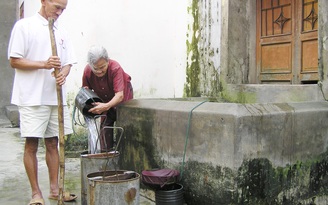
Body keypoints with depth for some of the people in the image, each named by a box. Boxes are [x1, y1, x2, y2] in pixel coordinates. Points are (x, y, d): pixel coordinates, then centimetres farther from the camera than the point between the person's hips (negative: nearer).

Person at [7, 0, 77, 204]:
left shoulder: (61, 31, 14)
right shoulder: (24, 26, -2)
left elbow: (68, 62, 14)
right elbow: (14, 61, -6)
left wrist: (63, 73, -9)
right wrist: (43, 64, -19)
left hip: (56, 97, 5)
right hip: (33, 97, -5)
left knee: (53, 143, 11)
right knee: (32, 144, 1)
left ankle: (55, 188, 21)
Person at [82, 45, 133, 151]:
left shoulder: (115, 68, -37)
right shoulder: (87, 71, -24)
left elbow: (119, 95, -44)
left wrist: (106, 106, -61)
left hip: (122, 99, -4)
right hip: (105, 101, 4)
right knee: (104, 129, -3)